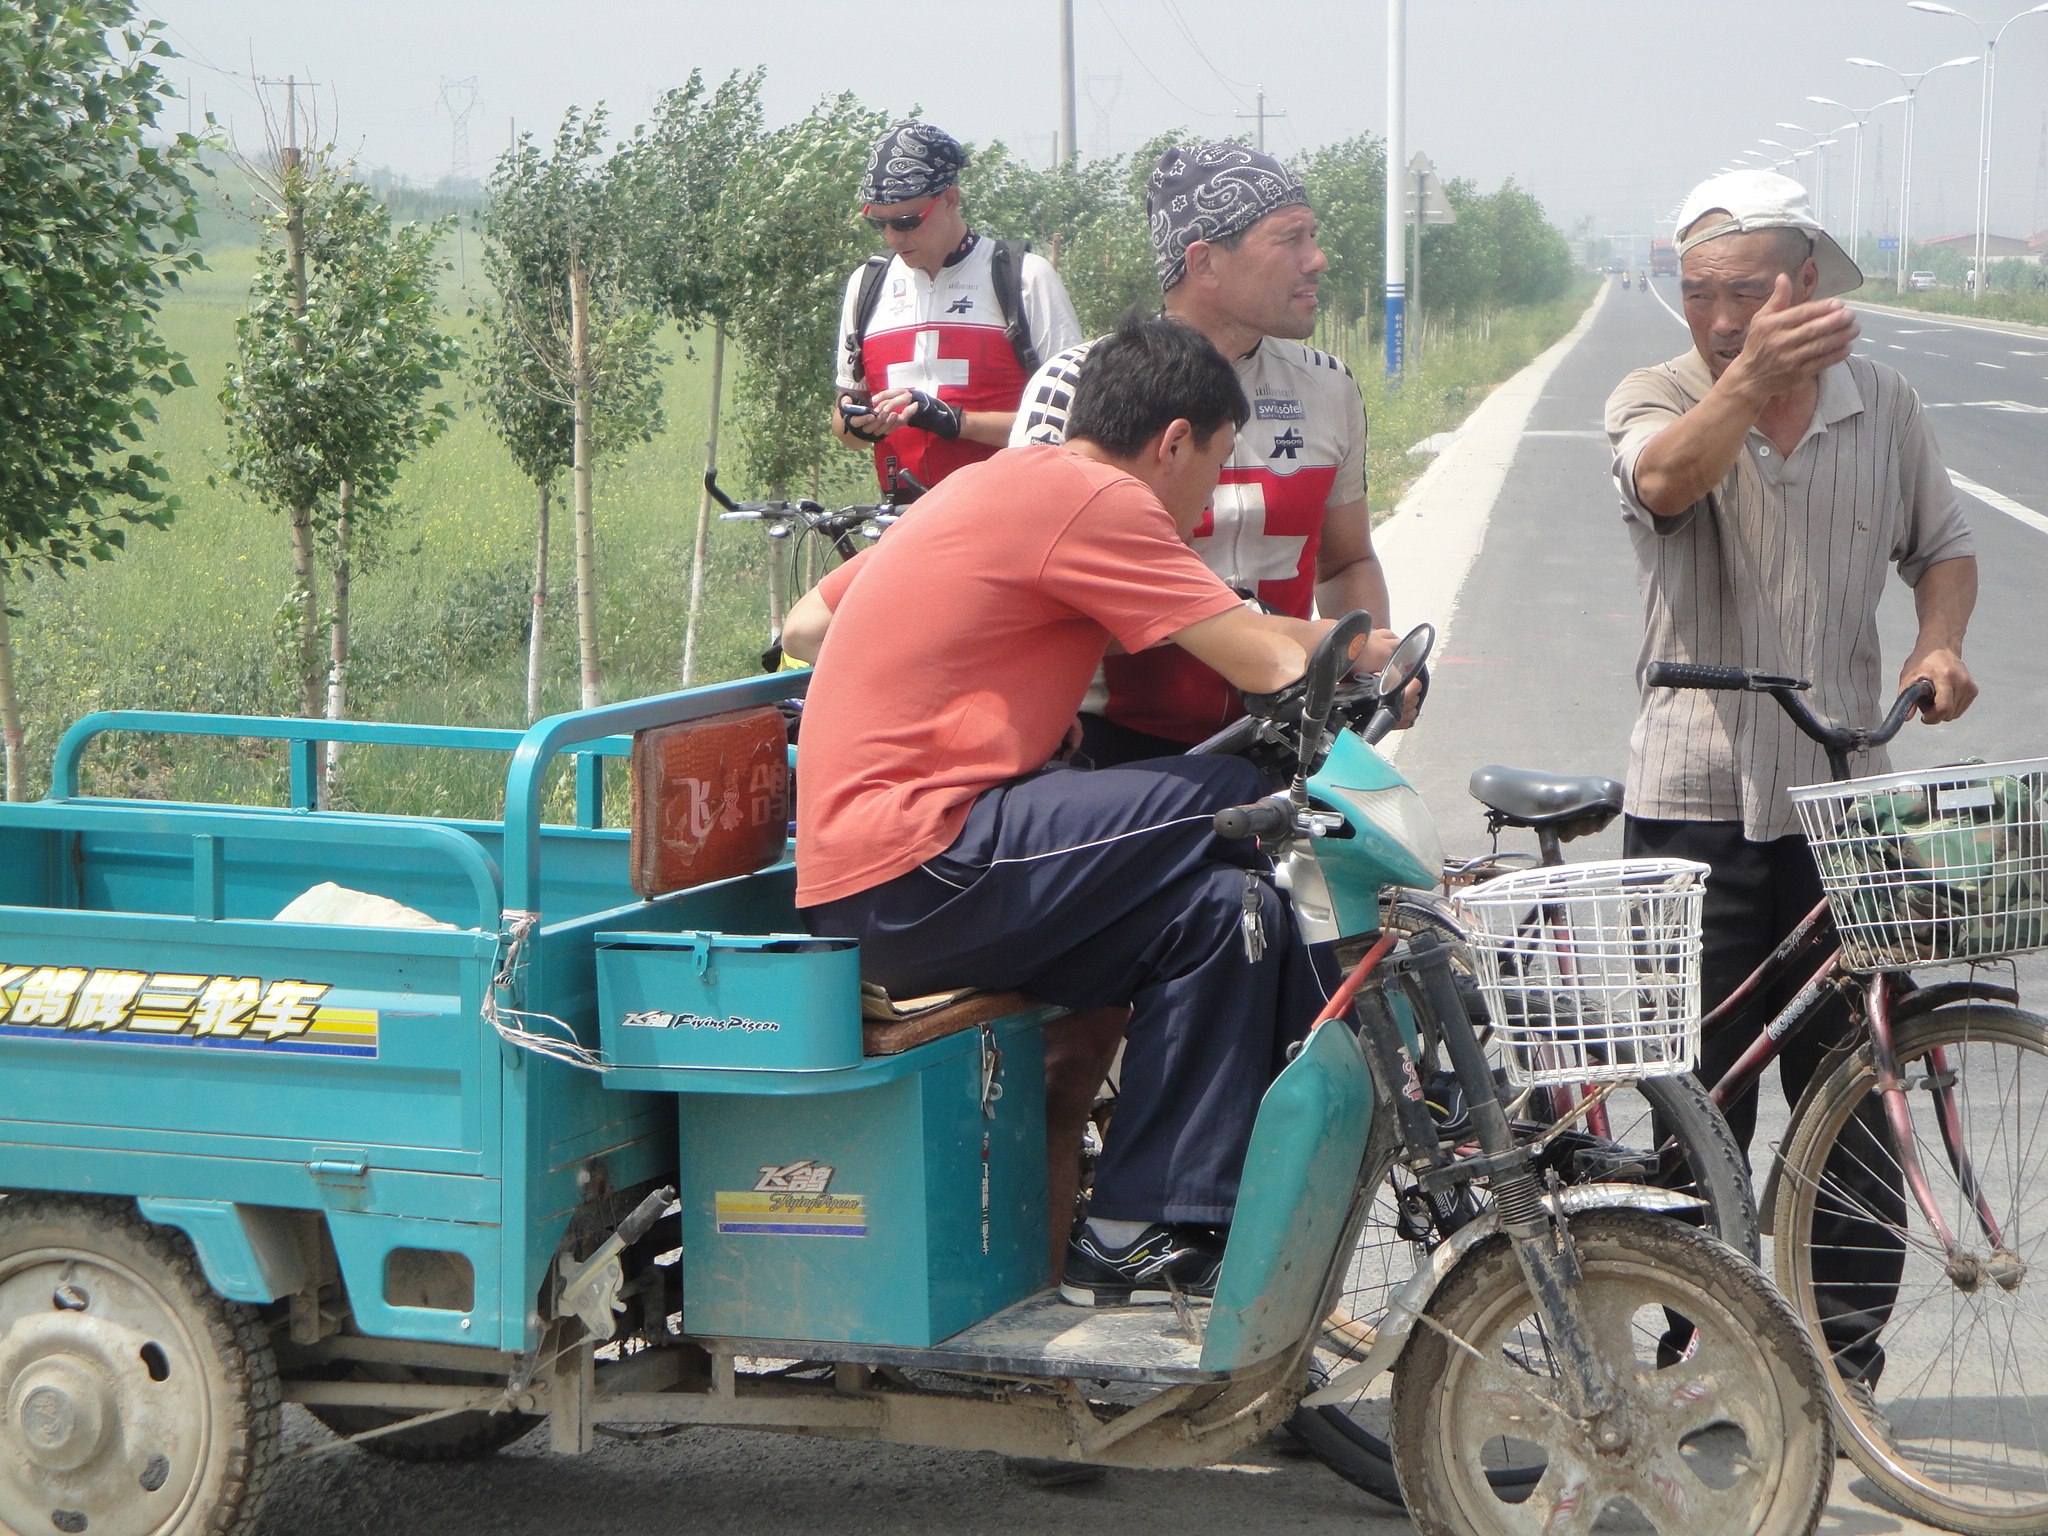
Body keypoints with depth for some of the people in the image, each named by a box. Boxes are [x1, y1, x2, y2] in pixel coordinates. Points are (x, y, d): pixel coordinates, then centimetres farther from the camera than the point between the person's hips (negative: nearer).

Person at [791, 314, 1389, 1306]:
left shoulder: (993, 484, 21)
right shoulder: (1093, 498, -8)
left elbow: (806, 624, 27)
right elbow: (1267, 663, -13)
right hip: (913, 864, -10)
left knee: (1225, 909, 6)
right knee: (1232, 802, -13)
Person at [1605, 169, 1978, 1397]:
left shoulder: (1885, 405, 8)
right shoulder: (1660, 398, -2)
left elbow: (1944, 545, 20)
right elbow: (1663, 479, -26)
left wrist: (1940, 644, -2)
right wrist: (1749, 378, -45)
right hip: (1697, 798, -2)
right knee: (1698, 1097, 2)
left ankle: (1844, 1361, 10)